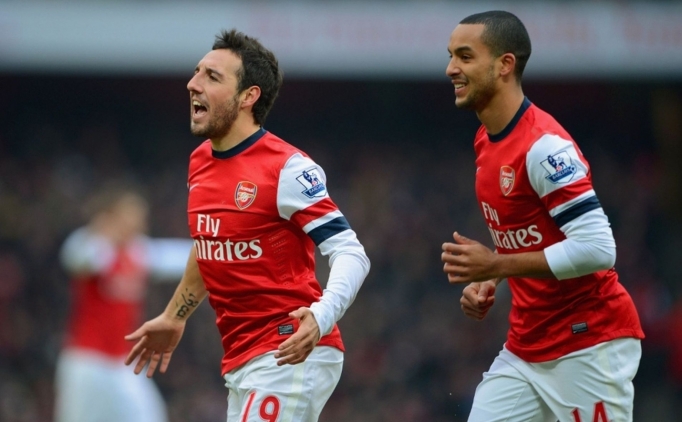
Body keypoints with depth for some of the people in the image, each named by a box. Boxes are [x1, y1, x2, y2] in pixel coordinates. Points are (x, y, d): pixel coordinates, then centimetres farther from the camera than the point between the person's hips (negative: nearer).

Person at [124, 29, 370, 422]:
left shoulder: (286, 168, -15)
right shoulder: (200, 162, 9)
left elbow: (350, 254, -20)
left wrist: (320, 317, -37)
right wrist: (174, 316, 34)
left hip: (291, 356, -8)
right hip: (241, 359, 9)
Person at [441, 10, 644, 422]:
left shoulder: (543, 145, -18)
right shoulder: (486, 141, 10)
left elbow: (598, 248, -25)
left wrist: (496, 266, -23)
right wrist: (488, 283, 5)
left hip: (588, 347, -8)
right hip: (525, 348, 8)